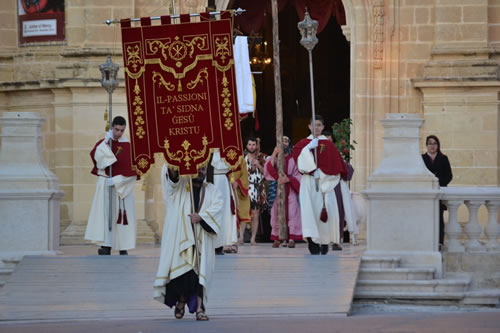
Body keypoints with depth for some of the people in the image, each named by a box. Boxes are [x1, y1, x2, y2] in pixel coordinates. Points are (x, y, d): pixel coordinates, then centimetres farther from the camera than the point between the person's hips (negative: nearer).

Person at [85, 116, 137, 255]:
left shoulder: (128, 146, 2)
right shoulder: (103, 143, 6)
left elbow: (132, 169, -4)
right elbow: (95, 156, -14)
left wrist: (116, 181, -12)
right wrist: (105, 143, -22)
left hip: (123, 186, 1)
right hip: (105, 185, 0)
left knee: (123, 215, -1)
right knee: (106, 214, -12)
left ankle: (123, 247, 5)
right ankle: (106, 246, -18)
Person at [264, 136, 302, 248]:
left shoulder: (294, 159, 8)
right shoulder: (274, 158, 11)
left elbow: (298, 175, 2)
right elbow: (268, 169, -9)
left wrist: (288, 179, -17)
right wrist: (274, 153, -20)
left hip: (290, 189, -1)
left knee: (291, 213, -10)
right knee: (276, 213, -4)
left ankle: (291, 239, -12)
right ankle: (276, 238, -1)